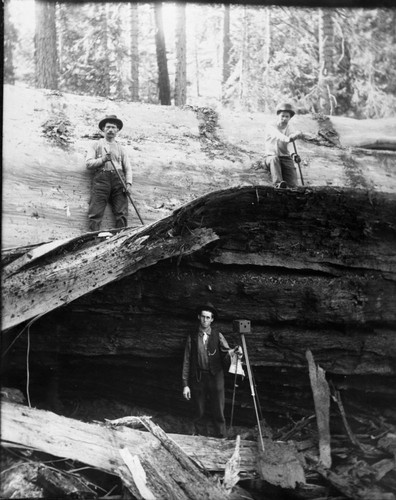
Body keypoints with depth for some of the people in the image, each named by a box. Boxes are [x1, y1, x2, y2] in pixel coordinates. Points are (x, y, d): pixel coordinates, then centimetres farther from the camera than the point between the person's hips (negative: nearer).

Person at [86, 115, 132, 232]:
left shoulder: (120, 148, 26)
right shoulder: (96, 145, 20)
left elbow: (128, 168, 17)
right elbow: (88, 163, 8)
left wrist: (128, 183, 0)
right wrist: (103, 159, -7)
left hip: (118, 178, 2)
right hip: (101, 177, -2)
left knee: (122, 213, -13)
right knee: (96, 213, -15)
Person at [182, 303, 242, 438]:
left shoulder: (218, 336, 4)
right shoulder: (192, 337, 4)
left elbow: (225, 351, -11)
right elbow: (186, 362, 4)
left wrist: (233, 351, -36)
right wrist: (185, 385, 0)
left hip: (215, 377, 0)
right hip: (197, 379, 0)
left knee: (219, 414, 0)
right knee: (199, 413, 8)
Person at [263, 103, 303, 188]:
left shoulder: (289, 128, 10)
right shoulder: (271, 127, -3)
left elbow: (293, 135, -12)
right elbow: (277, 135, -26)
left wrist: (296, 135, -38)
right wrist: (287, 139, -47)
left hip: (285, 157, 3)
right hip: (271, 156, -3)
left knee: (292, 185, -20)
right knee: (274, 158, -42)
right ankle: (278, 183, -53)